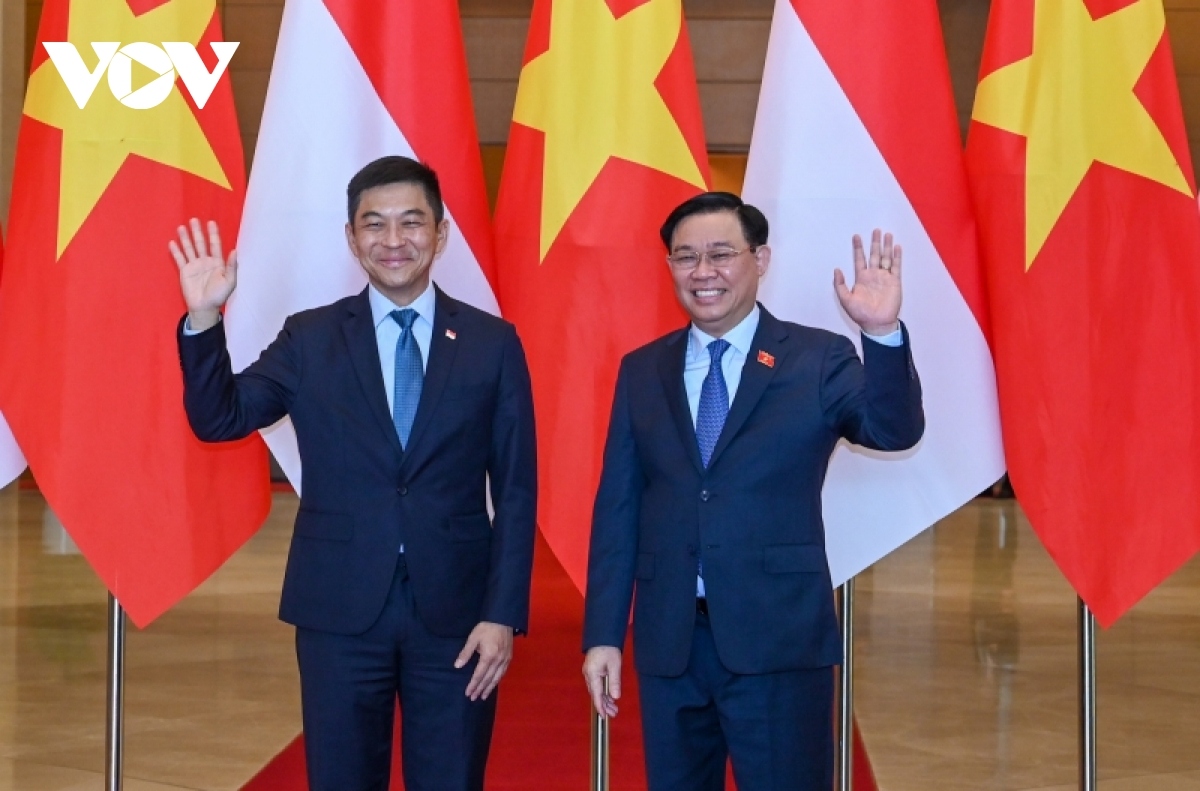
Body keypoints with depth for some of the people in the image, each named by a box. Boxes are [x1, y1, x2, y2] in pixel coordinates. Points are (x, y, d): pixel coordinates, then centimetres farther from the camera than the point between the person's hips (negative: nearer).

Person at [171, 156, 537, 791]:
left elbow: (516, 490, 1)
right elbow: (219, 420, -1)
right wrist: (204, 319, -15)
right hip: (340, 611, 1)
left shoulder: (492, 343, 3)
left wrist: (504, 614, -6)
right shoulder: (310, 339, 5)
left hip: (454, 611, 0)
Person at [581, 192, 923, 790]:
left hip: (779, 642, -3)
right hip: (668, 644, 3)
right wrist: (603, 634, 2)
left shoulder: (817, 360, 0)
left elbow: (894, 431, -17)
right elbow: (617, 509, 7)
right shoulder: (642, 371, 9)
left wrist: (884, 334, -33)